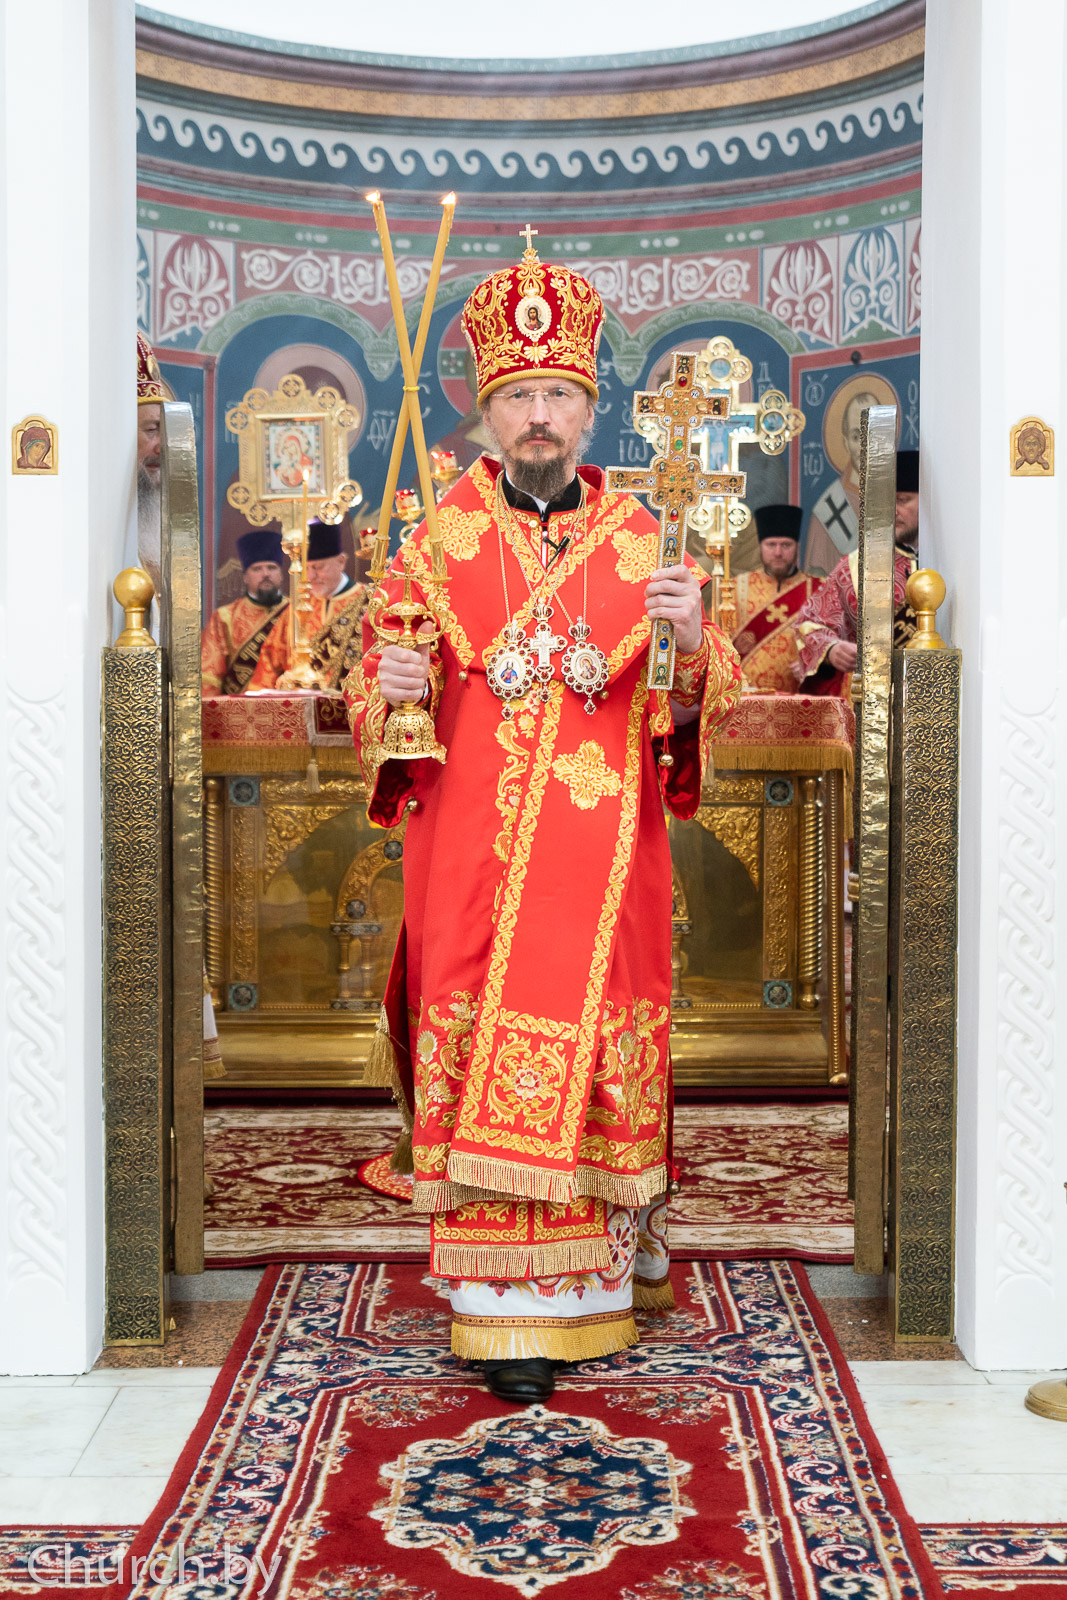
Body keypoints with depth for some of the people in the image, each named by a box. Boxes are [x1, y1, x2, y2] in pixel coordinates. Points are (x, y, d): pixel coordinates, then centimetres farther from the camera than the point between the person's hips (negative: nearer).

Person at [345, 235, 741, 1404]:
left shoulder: (639, 541, 8)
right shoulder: (439, 541, 7)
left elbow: (692, 709, 5)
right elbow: (375, 693, 9)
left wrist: (692, 641, -16)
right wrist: (390, 690, -14)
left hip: (603, 851, 1)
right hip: (473, 848, -1)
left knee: (596, 1048, 4)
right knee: (487, 1054, -3)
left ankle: (600, 1266, 22)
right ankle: (507, 1311, 5)